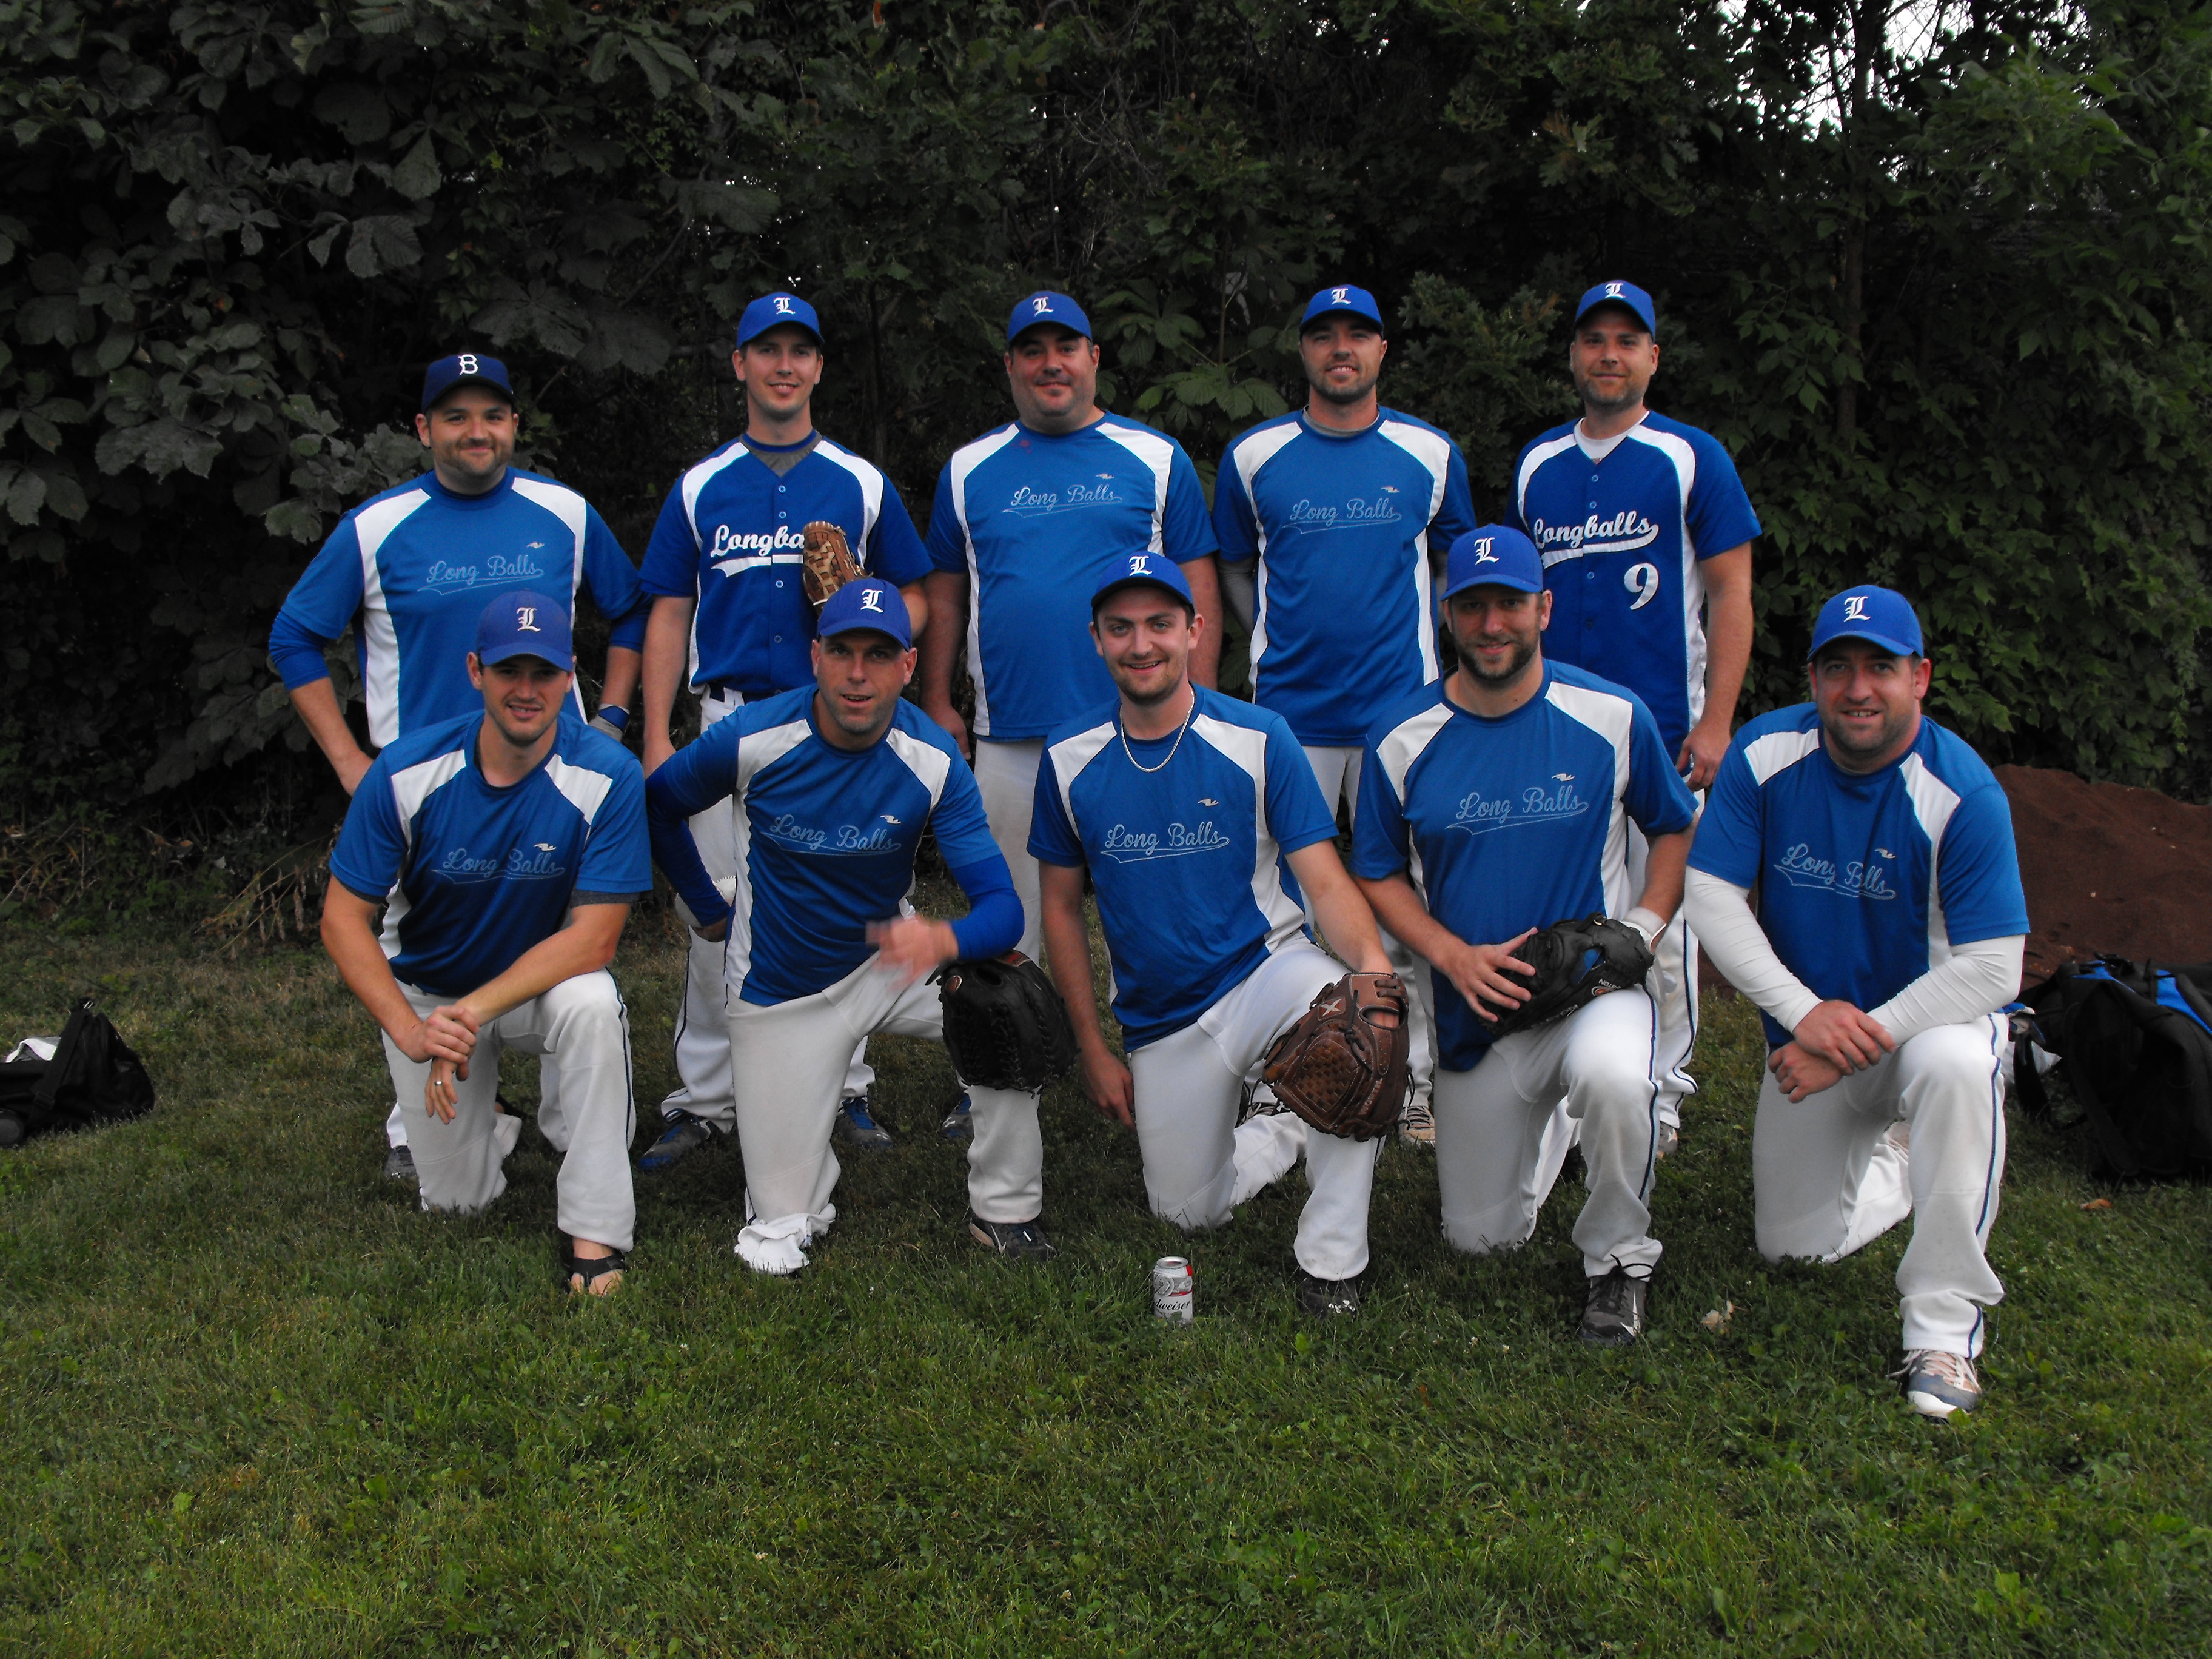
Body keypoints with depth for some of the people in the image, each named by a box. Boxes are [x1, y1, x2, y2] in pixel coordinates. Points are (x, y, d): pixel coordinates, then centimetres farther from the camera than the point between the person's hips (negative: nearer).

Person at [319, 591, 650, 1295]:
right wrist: (410, 1029, -30)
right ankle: (490, 1122, 38)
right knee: (457, 1198, 0)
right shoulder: (406, 772, -19)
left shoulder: (607, 776, -23)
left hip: (546, 977, -1)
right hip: (426, 991, 1)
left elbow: (594, 938, -24)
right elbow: (343, 918, -15)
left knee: (592, 1005, -37)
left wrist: (475, 1011, -35)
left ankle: (594, 1232, -21)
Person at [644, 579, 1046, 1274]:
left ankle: (1003, 1209, -7)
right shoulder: (752, 739, -19)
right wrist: (711, 912, 6)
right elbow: (658, 805, 2)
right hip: (780, 994, -1)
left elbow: (1002, 908, -24)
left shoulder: (933, 761, -18)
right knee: (777, 1248, -2)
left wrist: (943, 940, -46)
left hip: (884, 960, 1)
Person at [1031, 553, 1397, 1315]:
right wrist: (1094, 1050, 3)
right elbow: (1062, 907, 6)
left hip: (1266, 970, -3)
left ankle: (1331, 1258, -21)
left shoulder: (1258, 738, -10)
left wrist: (1371, 961, -36)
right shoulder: (1069, 758, -3)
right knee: (1188, 1211, 6)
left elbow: (1325, 882, -14)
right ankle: (1286, 1131, 39)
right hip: (1160, 1020, 3)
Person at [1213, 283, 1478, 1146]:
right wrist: (1282, 641, 6)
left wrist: (1429, 648, 9)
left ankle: (1412, 1081, 14)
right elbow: (1233, 570, 16)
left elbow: (1454, 563, 18)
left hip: (1403, 707, 0)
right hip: (1291, 713, 0)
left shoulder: (1430, 454, 6)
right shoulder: (1254, 456, 5)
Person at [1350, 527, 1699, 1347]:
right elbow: (1379, 875, 4)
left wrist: (1642, 931, -9)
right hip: (1474, 1006, 3)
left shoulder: (1612, 716, -6)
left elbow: (1675, 827, 8)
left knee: (1613, 1076, -40)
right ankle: (1550, 1124, 43)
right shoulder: (1403, 740, -4)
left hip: (1597, 984, -2)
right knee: (1481, 1236, 10)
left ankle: (1618, 1257, -10)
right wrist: (1454, 956, -13)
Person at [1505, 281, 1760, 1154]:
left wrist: (1715, 722, -11)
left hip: (1662, 727, -4)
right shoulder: (1537, 465, 12)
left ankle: (1659, 1091, 13)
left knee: (1663, 921, 1)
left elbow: (1729, 596, -3)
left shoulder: (1692, 458, 0)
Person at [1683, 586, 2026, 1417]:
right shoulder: (1765, 754, -14)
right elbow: (1712, 898, -13)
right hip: (1807, 1030, 4)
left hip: (1933, 1015, -3)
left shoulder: (1961, 792, -23)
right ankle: (1893, 1159, 42)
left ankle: (1944, 1322, -25)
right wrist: (1807, 1013, -25)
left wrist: (1855, 1046, -28)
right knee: (1794, 1247, 8)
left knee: (1955, 1066, -40)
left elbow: (1991, 970, -25)